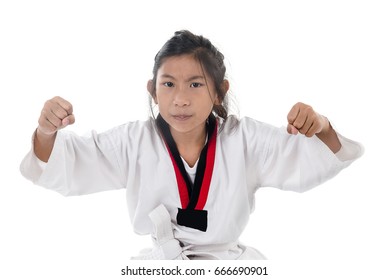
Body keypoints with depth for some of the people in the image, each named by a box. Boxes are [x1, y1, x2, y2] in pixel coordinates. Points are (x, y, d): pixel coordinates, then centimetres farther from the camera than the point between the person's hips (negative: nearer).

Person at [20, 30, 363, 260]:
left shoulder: (244, 138, -6)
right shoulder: (134, 141, -7)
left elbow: (316, 161, -2)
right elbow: (61, 168, -8)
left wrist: (321, 127, -27)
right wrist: (47, 132, -31)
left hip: (230, 259, 1)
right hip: (158, 262, 0)